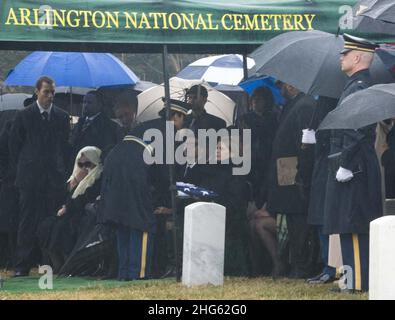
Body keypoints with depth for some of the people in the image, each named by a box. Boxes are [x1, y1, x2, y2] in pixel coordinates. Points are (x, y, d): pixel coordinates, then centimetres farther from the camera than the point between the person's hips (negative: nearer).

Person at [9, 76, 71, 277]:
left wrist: (62, 170, 8)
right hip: (30, 178, -2)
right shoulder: (24, 116, 3)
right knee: (28, 222, -3)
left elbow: (66, 147, 14)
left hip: (55, 178, 2)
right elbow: (14, 146, 6)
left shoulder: (62, 117, 10)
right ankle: (22, 266, -2)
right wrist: (20, 171, 3)